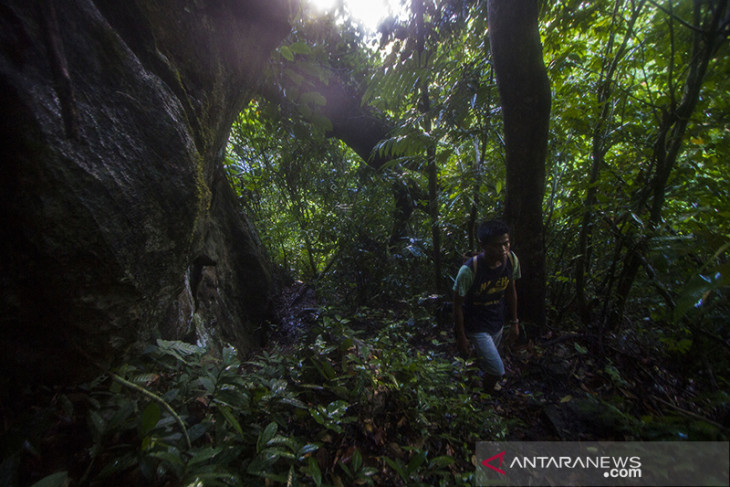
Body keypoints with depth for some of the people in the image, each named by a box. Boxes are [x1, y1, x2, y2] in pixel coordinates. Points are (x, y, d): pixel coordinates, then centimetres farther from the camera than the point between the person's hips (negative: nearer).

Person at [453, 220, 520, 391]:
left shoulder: (511, 260, -15)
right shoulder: (469, 270, -32)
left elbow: (510, 291, 3)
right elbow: (458, 305, -19)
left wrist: (514, 321, 11)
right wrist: (461, 336, -12)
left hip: (497, 324, 5)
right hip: (476, 327, -5)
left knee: (487, 363, 25)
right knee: (497, 370, -3)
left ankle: (482, 385, 56)